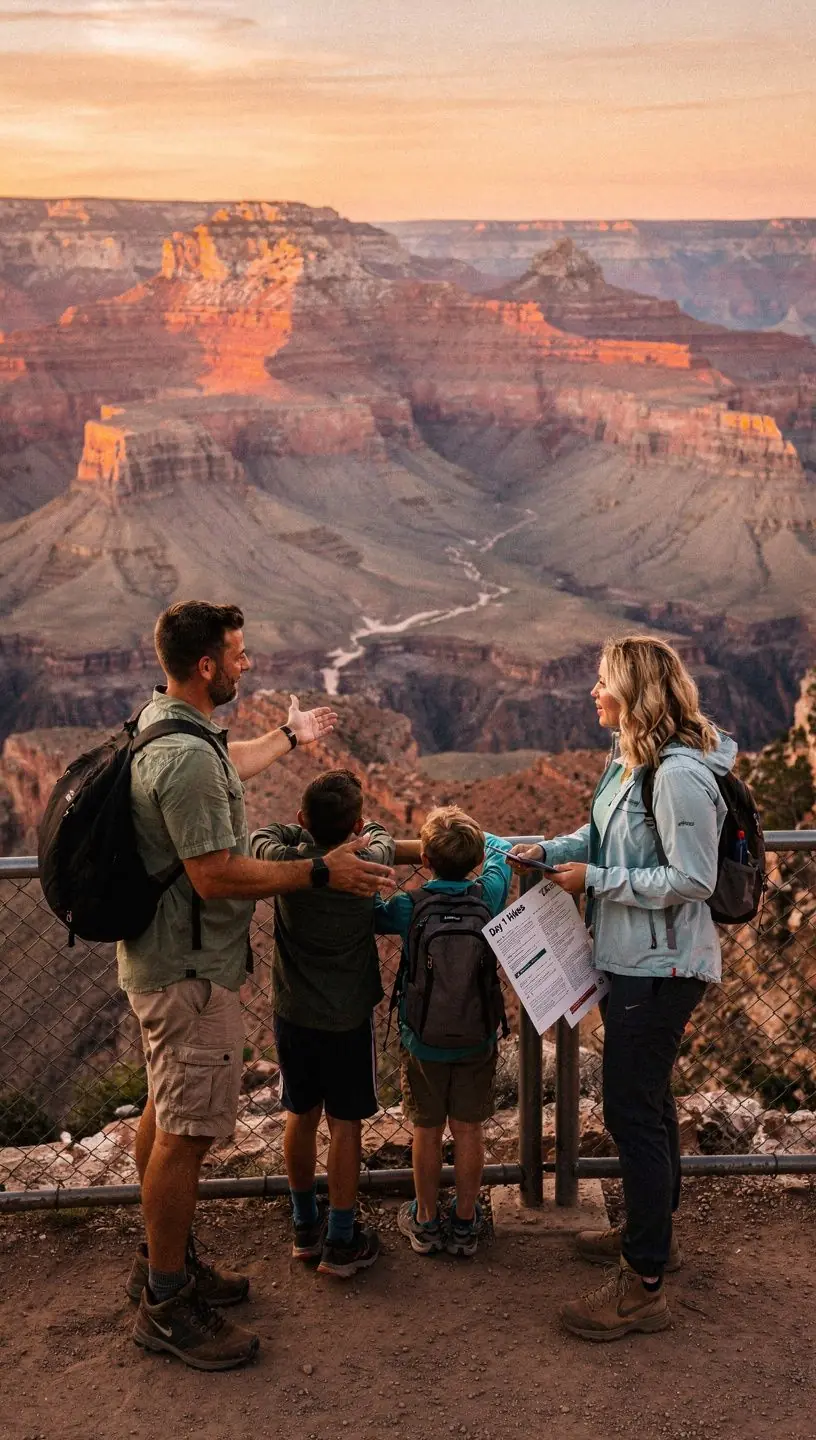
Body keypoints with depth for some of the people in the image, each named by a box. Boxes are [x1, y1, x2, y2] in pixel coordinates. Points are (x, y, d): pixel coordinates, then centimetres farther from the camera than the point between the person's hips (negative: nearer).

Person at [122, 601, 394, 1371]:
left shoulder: (162, 722, 7)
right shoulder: (186, 757, -27)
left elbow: (225, 770, 29)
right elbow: (217, 876, -28)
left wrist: (287, 736, 42)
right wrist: (321, 872, -19)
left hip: (162, 958, 11)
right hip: (190, 969, -11)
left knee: (165, 1113, 20)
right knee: (186, 1131, -1)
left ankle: (163, 1257, 35)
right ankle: (166, 1302, 11)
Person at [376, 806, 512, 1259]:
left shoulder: (408, 908, -18)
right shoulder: (489, 897, -13)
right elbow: (499, 851, 6)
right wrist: (471, 836, 24)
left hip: (422, 1042, -1)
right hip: (477, 1040, 1)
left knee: (426, 1131, 14)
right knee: (468, 1130, 13)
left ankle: (425, 1221, 27)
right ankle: (465, 1223, 25)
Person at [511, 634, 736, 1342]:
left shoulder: (679, 774, -24)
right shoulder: (631, 761, 7)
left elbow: (692, 880, -25)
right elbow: (604, 834, 19)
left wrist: (595, 879, -20)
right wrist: (550, 850, 2)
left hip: (661, 967, -10)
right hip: (634, 960, 10)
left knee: (633, 1113, -4)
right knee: (647, 1100, 22)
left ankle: (644, 1285, 6)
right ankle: (654, 1232, 40)